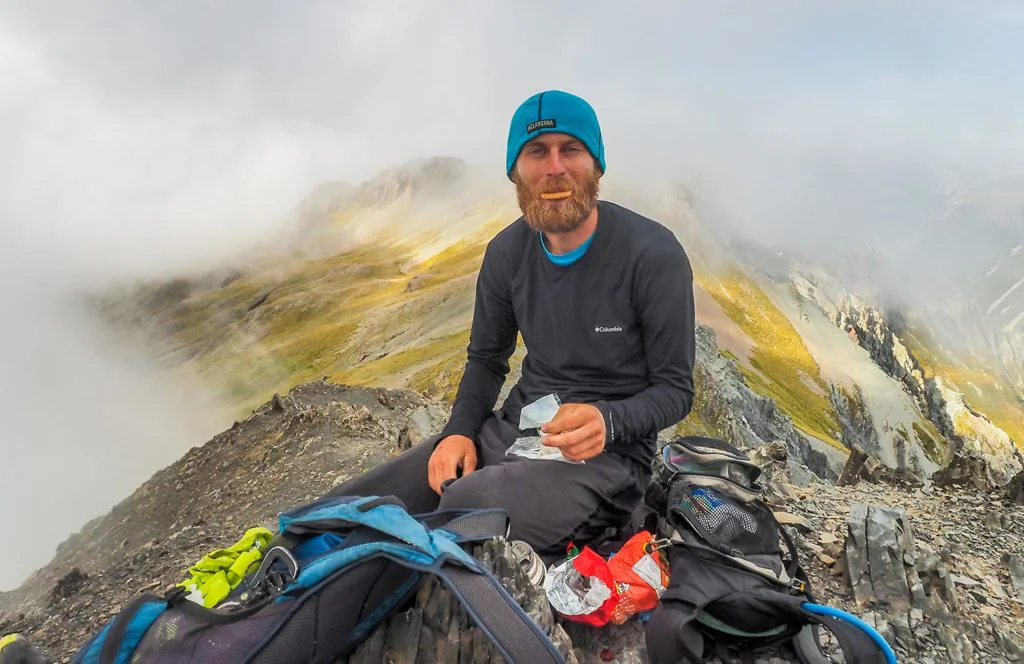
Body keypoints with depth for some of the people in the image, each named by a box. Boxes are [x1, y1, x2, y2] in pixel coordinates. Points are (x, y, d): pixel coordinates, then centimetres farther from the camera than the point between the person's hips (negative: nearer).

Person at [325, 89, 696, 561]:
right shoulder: (506, 252, 3)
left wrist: (607, 421, -29)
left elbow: (675, 388, -8)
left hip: (606, 452, -5)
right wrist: (459, 430, -4)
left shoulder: (654, 255, -14)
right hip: (514, 428, 5)